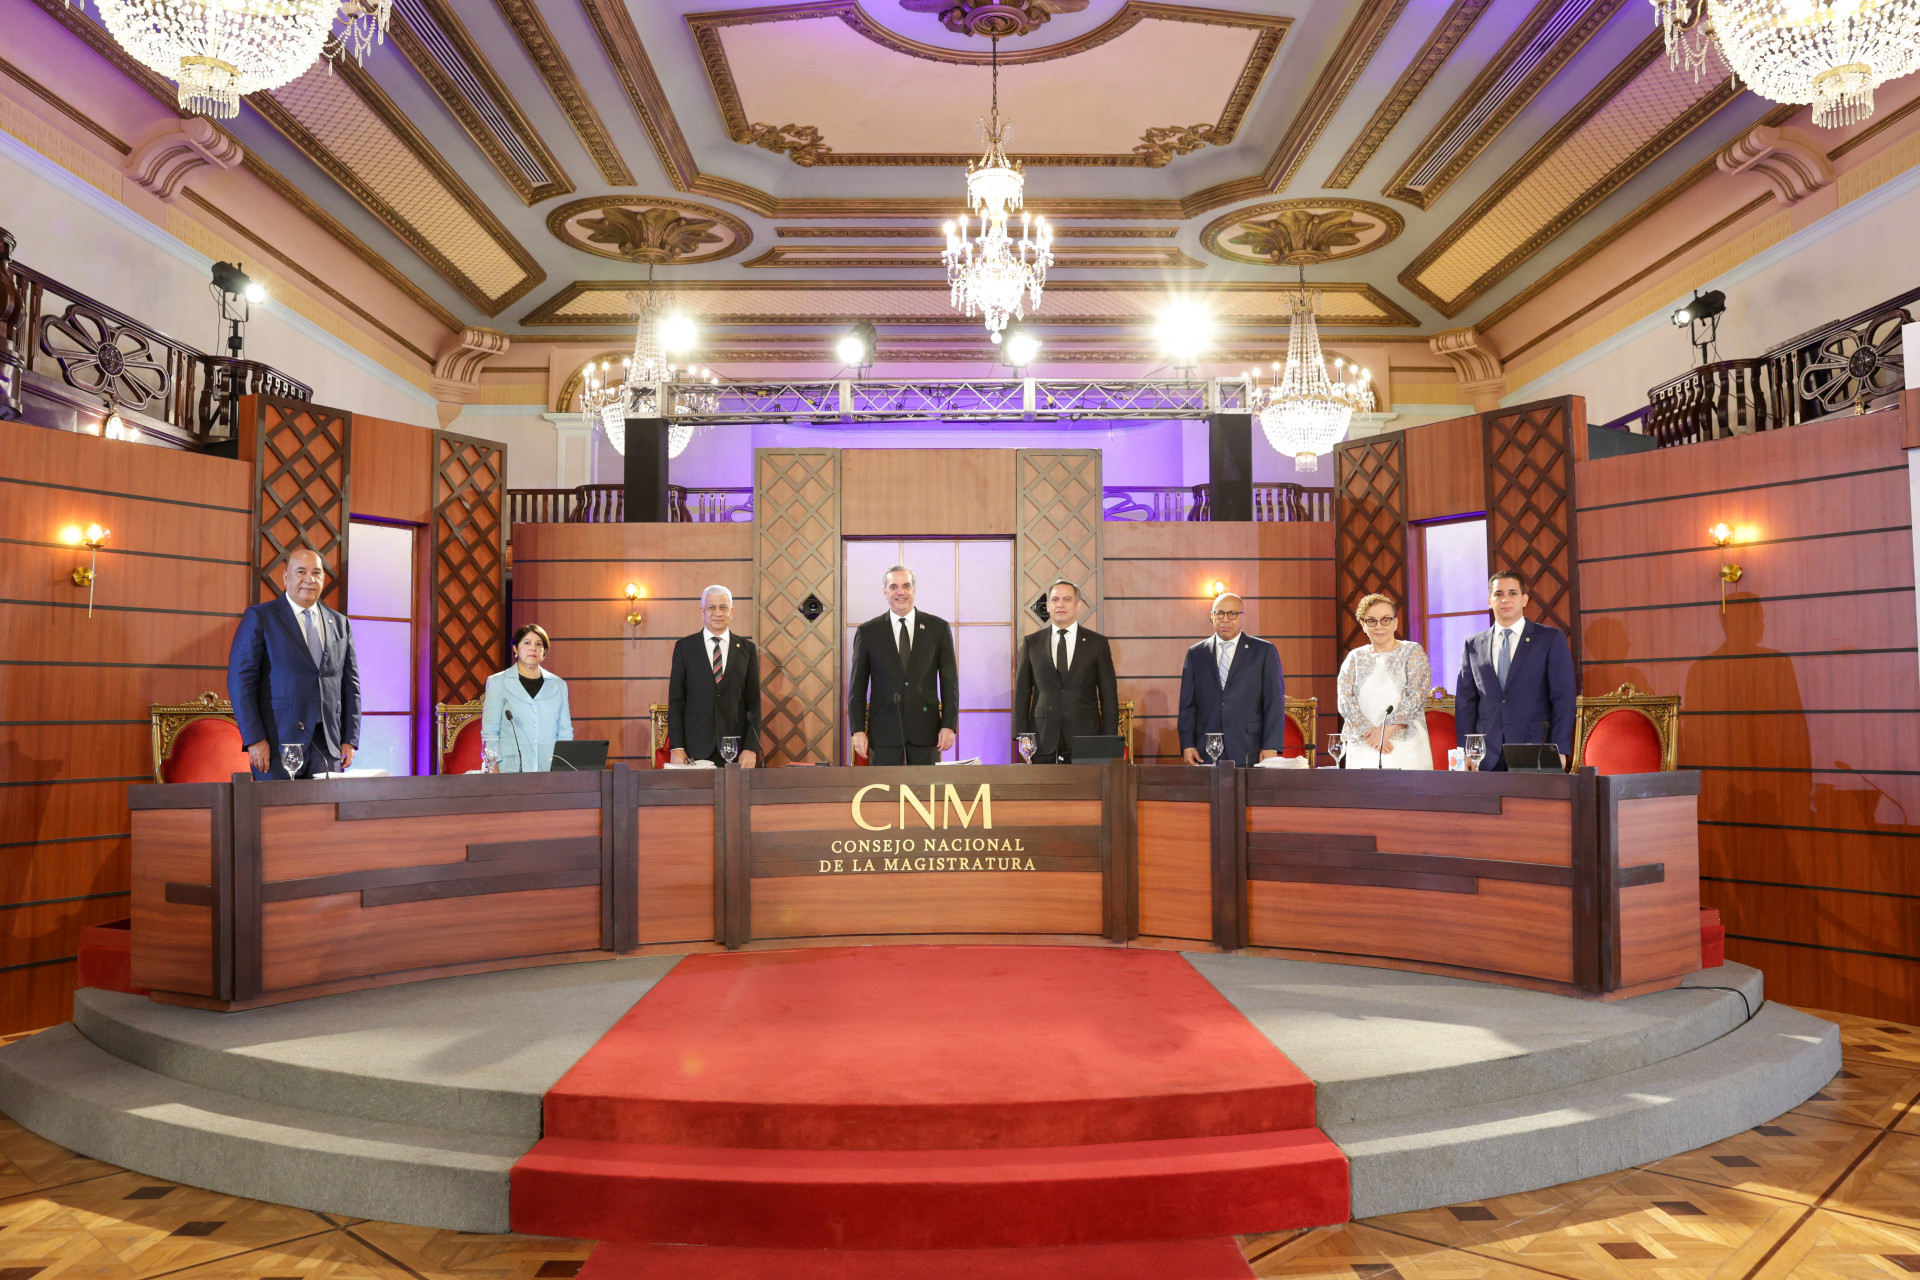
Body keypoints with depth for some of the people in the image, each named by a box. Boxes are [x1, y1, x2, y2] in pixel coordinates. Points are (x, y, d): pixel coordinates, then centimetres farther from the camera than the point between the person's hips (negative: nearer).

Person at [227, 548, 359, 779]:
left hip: (328, 745, 4)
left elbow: (351, 683, 14)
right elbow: (240, 679, -4)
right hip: (278, 743, -3)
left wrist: (350, 740, 6)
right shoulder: (259, 617, 3)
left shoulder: (340, 623, 15)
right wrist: (254, 739, -11)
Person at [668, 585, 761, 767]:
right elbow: (676, 699, 4)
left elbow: (754, 702, 6)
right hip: (695, 750, -1)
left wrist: (751, 748, -3)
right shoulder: (684, 646, 6)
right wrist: (676, 747, -4)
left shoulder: (747, 648, 8)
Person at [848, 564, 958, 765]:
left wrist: (949, 725, -3)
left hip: (925, 726, 0)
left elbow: (949, 681, 4)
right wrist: (858, 730, -2)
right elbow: (858, 685, 5)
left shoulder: (938, 628, 5)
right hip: (883, 729, 0)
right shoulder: (867, 632, 5)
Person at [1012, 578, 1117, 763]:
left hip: (1085, 740, 0)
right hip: (1043, 742, 1)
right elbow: (1021, 695, 9)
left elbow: (1109, 697, 6)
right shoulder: (1031, 643, 9)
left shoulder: (1097, 643, 7)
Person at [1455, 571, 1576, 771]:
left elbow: (1563, 697, 0)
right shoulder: (1473, 645, 12)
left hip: (1535, 753, -2)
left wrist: (1559, 752, -8)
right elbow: (1465, 702, 10)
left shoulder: (1552, 639, 4)